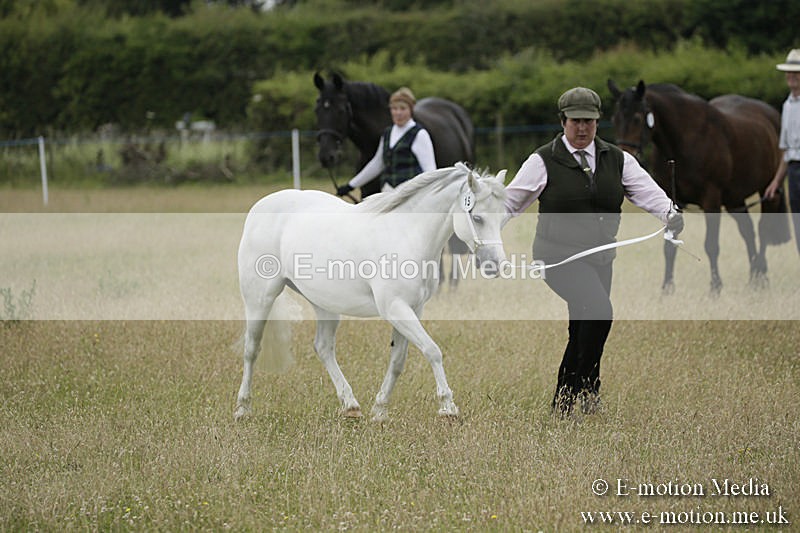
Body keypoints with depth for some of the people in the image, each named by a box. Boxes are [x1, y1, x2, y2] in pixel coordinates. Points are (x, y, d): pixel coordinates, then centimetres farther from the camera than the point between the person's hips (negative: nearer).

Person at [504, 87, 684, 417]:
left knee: (582, 331, 11)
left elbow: (646, 190, -4)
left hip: (599, 259, 5)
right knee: (599, 311, -27)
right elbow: (509, 203, 0)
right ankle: (586, 391, -20)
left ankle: (562, 407, 28)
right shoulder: (544, 161, -2)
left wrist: (670, 214, -24)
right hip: (558, 256, -5)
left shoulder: (617, 160, 8)